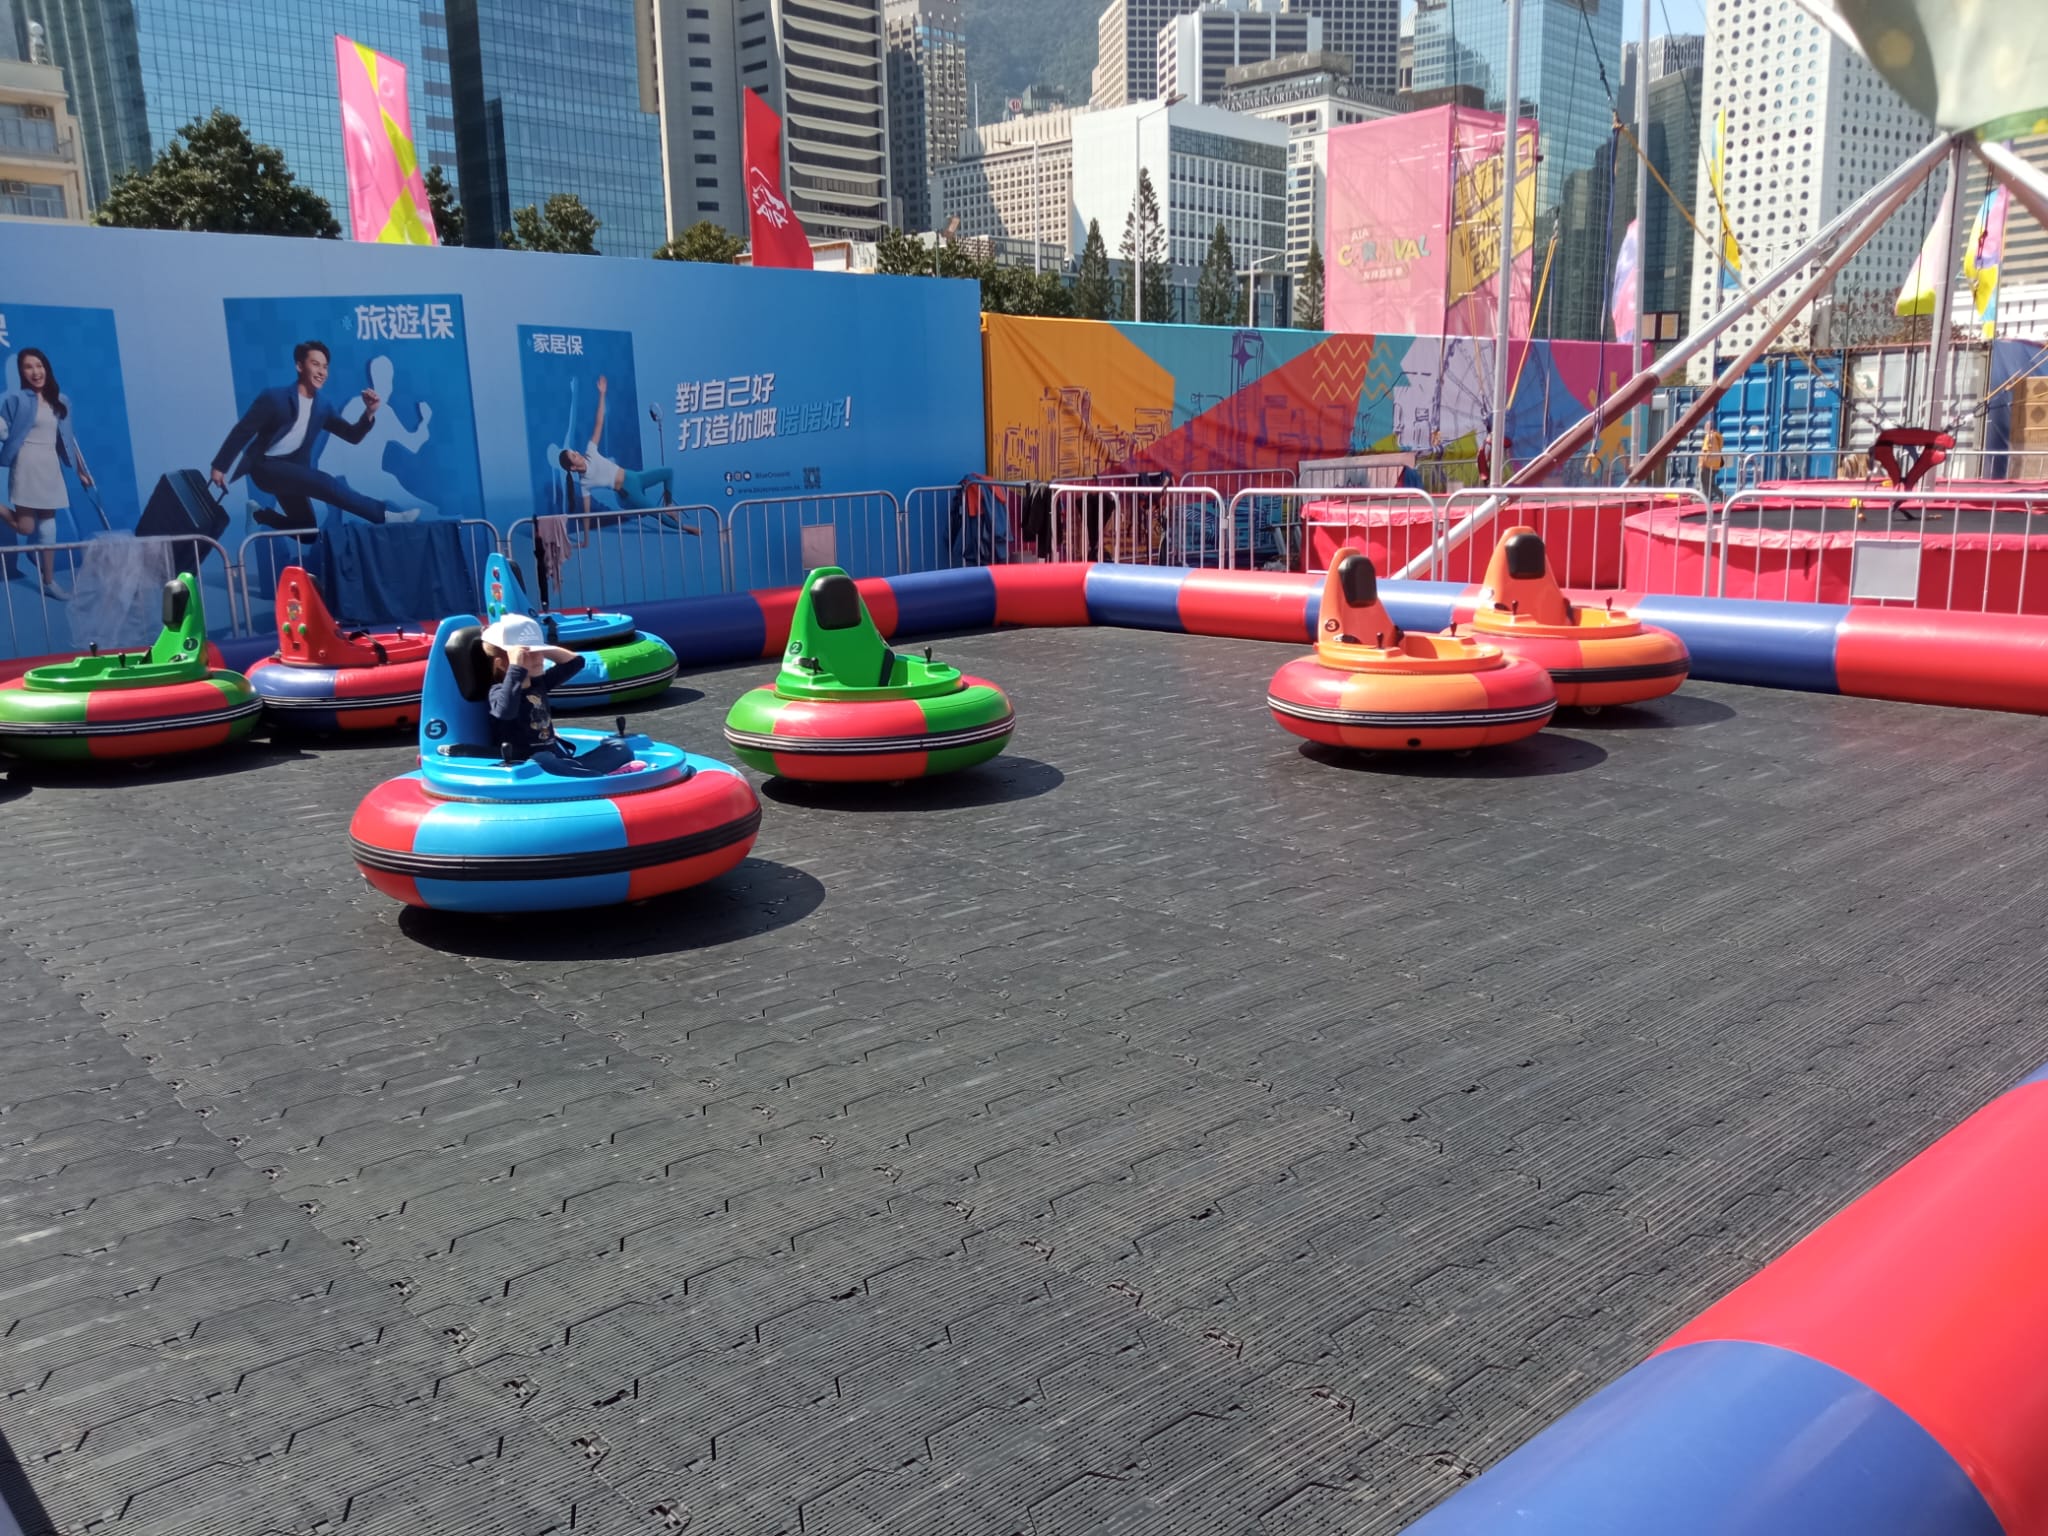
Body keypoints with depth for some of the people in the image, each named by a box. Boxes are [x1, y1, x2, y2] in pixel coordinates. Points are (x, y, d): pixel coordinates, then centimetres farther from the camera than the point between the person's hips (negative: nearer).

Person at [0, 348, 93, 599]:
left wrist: (81, 470, 19)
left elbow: (68, 438, 17)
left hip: (51, 465, 5)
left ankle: (49, 581, 14)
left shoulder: (60, 401, 10)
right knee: (26, 527, -11)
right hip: (27, 464, -5)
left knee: (48, 522, 9)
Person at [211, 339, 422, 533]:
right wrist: (219, 466, -9)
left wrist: (369, 412, -19)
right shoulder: (274, 398, -13)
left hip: (293, 473, 7)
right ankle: (385, 514, -36)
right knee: (324, 483, -29)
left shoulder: (323, 407, 3)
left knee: (308, 531, 6)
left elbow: (353, 436, 0)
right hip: (266, 467, -7)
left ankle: (262, 515, 27)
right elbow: (242, 431, -9)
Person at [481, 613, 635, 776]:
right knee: (542, 762, -43)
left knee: (620, 748, -3)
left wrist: (542, 649, 15)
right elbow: (505, 711, -30)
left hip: (560, 760, 8)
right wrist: (516, 667, -27)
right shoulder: (500, 690, -5)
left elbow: (575, 661, 27)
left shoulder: (539, 683, 19)